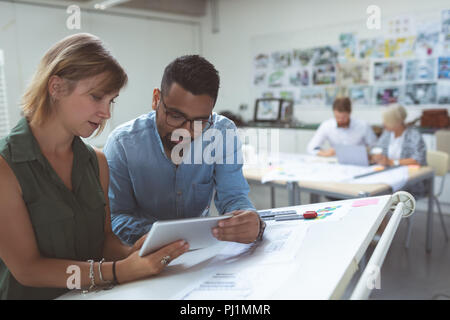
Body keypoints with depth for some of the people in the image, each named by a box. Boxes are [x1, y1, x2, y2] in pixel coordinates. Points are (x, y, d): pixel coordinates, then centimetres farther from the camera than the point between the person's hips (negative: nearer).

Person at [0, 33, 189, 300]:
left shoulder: (96, 162, 6)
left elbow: (105, 238, 8)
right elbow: (27, 268, -14)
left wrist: (130, 254, -13)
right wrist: (118, 271, -23)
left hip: (93, 296, 4)